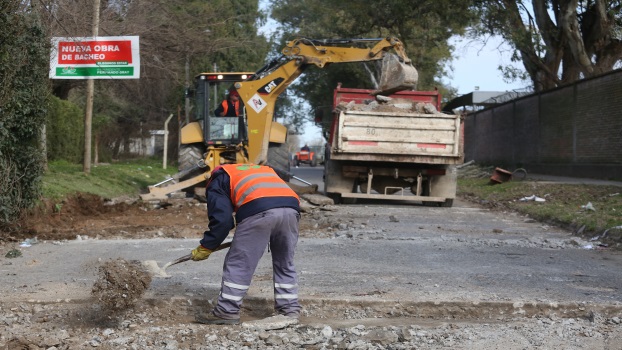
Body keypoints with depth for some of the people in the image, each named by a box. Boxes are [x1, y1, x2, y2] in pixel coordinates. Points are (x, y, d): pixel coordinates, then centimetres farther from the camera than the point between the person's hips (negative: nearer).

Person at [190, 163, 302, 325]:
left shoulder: (218, 180, 25)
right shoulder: (264, 169, 43)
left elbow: (221, 219, 10)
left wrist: (205, 247, 20)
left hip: (259, 210, -5)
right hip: (291, 207, 6)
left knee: (238, 264, 6)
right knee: (285, 264, 21)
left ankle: (227, 312, 9)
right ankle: (290, 309, 22)